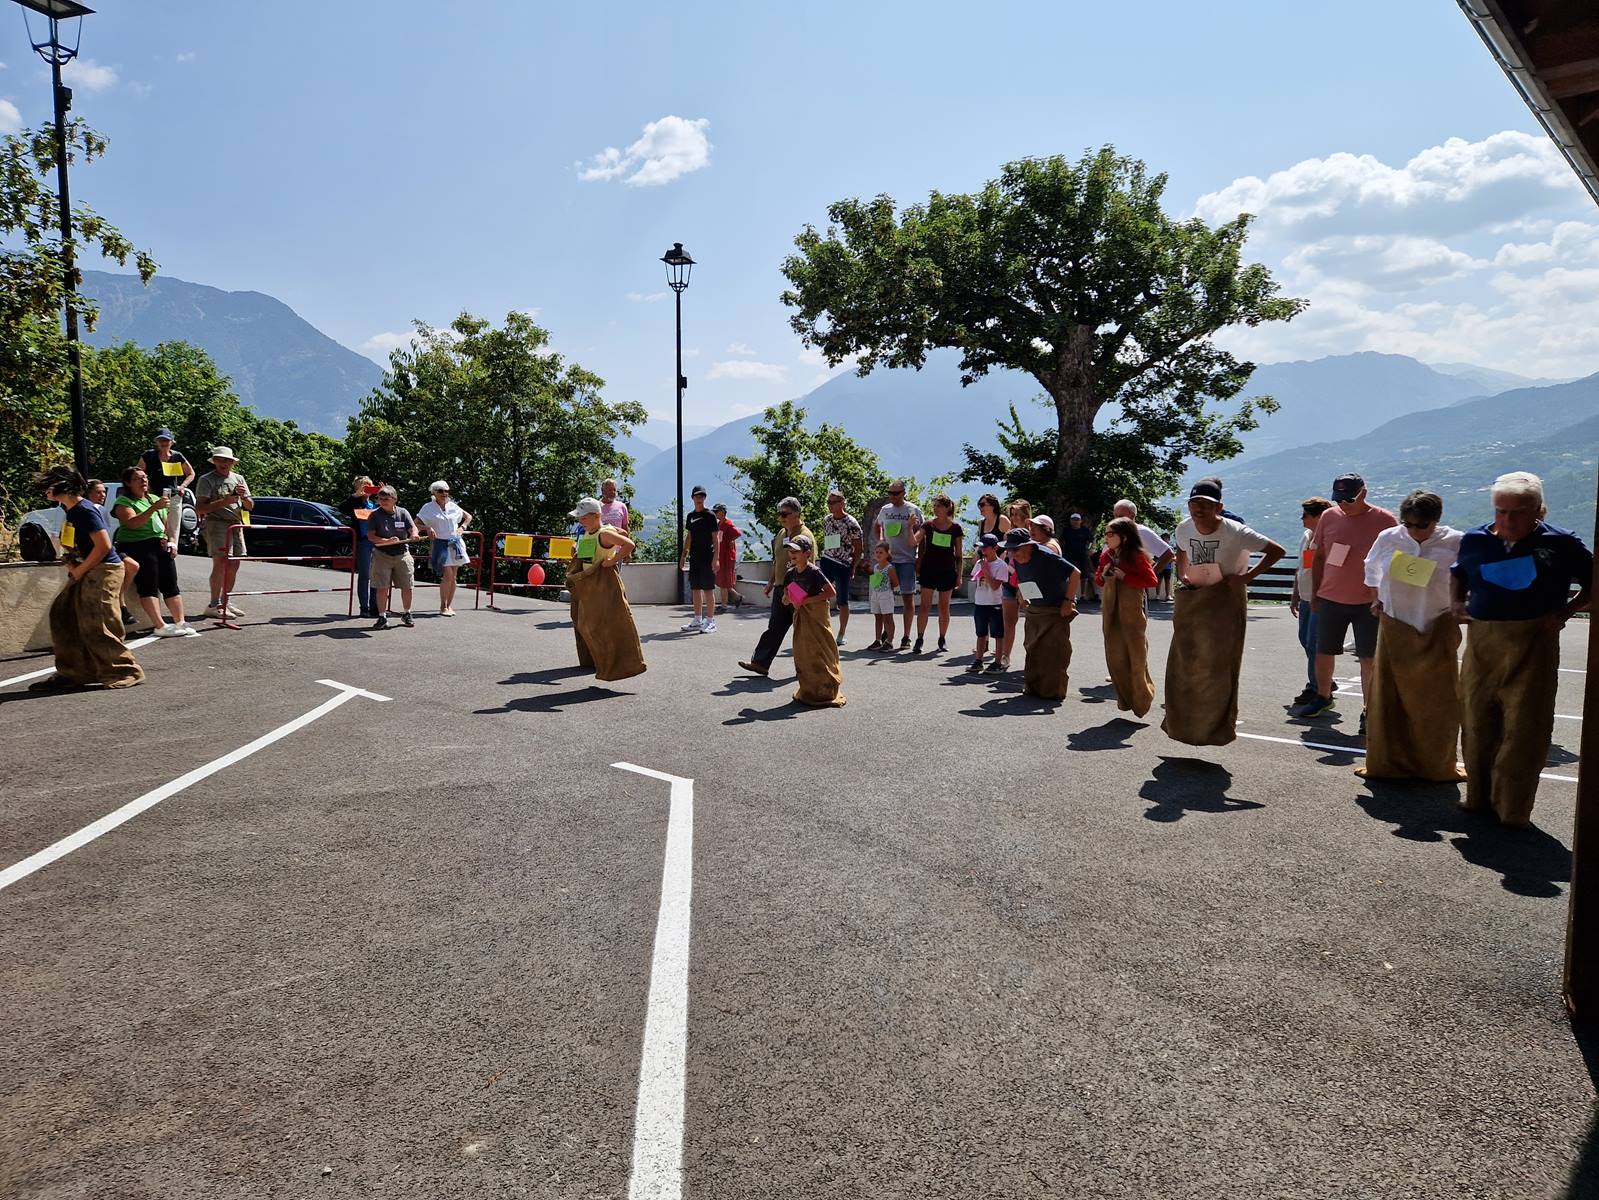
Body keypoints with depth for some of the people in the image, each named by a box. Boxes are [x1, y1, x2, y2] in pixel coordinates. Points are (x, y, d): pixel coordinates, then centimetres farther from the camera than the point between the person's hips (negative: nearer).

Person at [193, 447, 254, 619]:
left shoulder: (238, 479, 16)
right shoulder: (206, 480, -2)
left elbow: (250, 506, 15)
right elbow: (199, 508, -11)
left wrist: (244, 496, -6)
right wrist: (223, 502, -21)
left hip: (236, 524, 6)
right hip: (216, 523, -6)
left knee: (234, 565, 7)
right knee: (221, 563, -15)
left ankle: (226, 602, 16)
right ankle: (214, 605, -13)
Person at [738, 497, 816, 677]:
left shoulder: (805, 536, -15)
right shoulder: (781, 533, 14)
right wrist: (772, 582, 23)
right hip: (781, 588, 8)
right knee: (775, 627, 9)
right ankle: (760, 662, 11)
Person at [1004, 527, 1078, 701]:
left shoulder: (1046, 556, -22)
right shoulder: (1017, 561, 0)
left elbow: (1074, 573, -20)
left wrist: (1068, 601, -19)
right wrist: (1022, 599, 6)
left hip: (1056, 610, -7)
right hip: (1033, 610, 7)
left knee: (1054, 649, -7)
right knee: (1032, 648, 8)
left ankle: (1053, 690, 1)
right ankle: (1033, 687, 18)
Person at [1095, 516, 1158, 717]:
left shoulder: (1137, 556, -9)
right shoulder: (1106, 555, 8)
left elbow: (1152, 580, -12)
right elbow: (1098, 580, 19)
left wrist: (1125, 577, -17)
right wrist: (1103, 574, -3)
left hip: (1132, 610, -6)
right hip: (1111, 610, 6)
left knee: (1136, 655, -1)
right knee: (1114, 655, 7)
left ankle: (1141, 698, 11)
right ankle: (1125, 698, 18)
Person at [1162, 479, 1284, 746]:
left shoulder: (1235, 532, -19)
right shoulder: (1184, 529, -3)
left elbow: (1276, 551, -15)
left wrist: (1247, 576, -19)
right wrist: (1182, 574, 3)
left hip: (1226, 600, -4)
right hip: (1193, 601, 5)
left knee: (1220, 665, -3)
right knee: (1184, 663, 3)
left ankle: (1219, 724, 12)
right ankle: (1180, 721, 18)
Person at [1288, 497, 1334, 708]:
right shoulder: (1306, 536, 12)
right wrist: (1295, 595, 21)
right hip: (1306, 598, 9)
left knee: (1313, 644, -6)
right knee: (1305, 640, 15)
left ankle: (1314, 689, 4)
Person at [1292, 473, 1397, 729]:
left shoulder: (1384, 520, -7)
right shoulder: (1329, 517, 2)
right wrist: (1315, 591, 10)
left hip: (1369, 603, -3)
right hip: (1330, 599, 3)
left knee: (1369, 659, 1)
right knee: (1323, 653, 12)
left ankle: (1369, 711, 10)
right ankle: (1322, 697, 33)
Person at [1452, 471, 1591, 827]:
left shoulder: (1560, 543, -3)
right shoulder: (1475, 540, 6)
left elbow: (1593, 584, 6)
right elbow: (1458, 575, 25)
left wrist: (1564, 612, -7)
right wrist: (1458, 602, 8)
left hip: (1533, 645, -3)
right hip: (1481, 643, 3)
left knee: (1523, 729, -2)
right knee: (1477, 722, 9)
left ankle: (1513, 809, 9)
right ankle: (1479, 796, 25)